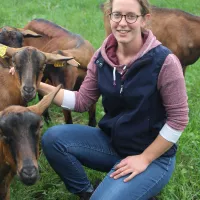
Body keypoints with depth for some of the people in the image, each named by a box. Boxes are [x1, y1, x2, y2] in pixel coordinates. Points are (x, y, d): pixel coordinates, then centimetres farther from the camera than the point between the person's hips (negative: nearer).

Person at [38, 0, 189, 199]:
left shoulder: (164, 61, -20)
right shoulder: (101, 57, -4)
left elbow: (178, 118, -15)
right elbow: (81, 101, 2)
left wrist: (144, 159, -14)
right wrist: (39, 86, -10)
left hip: (153, 155, -5)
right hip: (111, 141, 5)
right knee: (53, 138, -14)